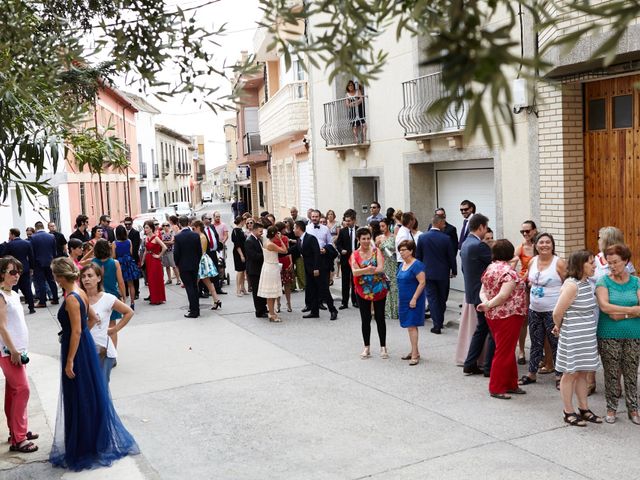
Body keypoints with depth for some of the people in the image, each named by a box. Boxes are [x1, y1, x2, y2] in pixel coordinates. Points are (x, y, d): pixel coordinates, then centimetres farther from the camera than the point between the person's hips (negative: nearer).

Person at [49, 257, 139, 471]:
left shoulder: (71, 299, -21)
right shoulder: (80, 293, 5)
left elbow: (76, 331, -23)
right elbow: (93, 318, 16)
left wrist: (69, 361, -20)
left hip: (77, 350, -9)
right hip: (86, 346, 9)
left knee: (81, 398, 3)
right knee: (91, 395, 20)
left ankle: (85, 447, 17)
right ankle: (97, 439, 34)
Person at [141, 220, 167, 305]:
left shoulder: (155, 238, -13)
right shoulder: (146, 238, 9)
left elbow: (164, 248, -23)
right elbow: (145, 251, 14)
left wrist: (159, 256, -14)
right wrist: (142, 261, 14)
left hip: (155, 260, -7)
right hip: (148, 260, 7)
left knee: (156, 279, -3)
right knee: (150, 279, 12)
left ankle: (158, 299, 4)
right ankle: (153, 296, 23)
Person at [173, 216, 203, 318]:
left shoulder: (178, 237, -14)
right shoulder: (196, 235, -4)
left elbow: (176, 253, -10)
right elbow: (200, 251, 2)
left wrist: (177, 264, 6)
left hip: (184, 266, -4)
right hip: (195, 265, 4)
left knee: (189, 288, -2)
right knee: (194, 287, 15)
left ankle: (194, 311, -1)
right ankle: (196, 309, 22)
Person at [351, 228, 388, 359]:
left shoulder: (376, 251, 0)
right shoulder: (355, 255, 1)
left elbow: (381, 268, -14)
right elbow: (354, 272, -12)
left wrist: (362, 271, -19)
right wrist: (369, 269, -26)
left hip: (379, 289, -1)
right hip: (362, 290, 1)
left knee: (380, 318, 5)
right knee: (365, 320, 8)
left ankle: (383, 347, 14)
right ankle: (367, 347, 19)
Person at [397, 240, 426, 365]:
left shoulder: (417, 265, -15)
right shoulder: (402, 264, 11)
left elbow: (422, 282, -20)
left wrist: (414, 299, -22)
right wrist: (399, 299, 18)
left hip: (413, 301, -8)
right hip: (404, 301, 8)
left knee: (412, 326, -10)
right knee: (410, 326, 13)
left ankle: (415, 355, -6)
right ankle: (414, 351, 23)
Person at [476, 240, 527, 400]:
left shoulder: (490, 268, 8)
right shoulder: (508, 271, -18)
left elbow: (482, 291, 7)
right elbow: (503, 295, -26)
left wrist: (486, 303, -11)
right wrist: (488, 305, -15)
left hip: (493, 316, 9)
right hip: (507, 316, -9)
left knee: (507, 351, 18)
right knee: (504, 352, 0)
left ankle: (510, 384, 27)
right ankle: (496, 388, 8)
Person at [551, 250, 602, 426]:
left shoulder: (586, 283, 7)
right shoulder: (571, 285, -20)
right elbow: (557, 313, -19)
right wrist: (559, 327, 1)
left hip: (587, 337, 8)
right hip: (573, 337, -8)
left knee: (582, 373, 16)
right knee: (570, 373, 4)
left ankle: (584, 409, 27)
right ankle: (568, 412, 15)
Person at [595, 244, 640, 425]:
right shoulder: (603, 281, -1)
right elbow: (604, 306, -16)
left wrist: (621, 314, -15)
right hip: (609, 336, -1)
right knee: (611, 374, 5)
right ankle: (611, 408, 19)